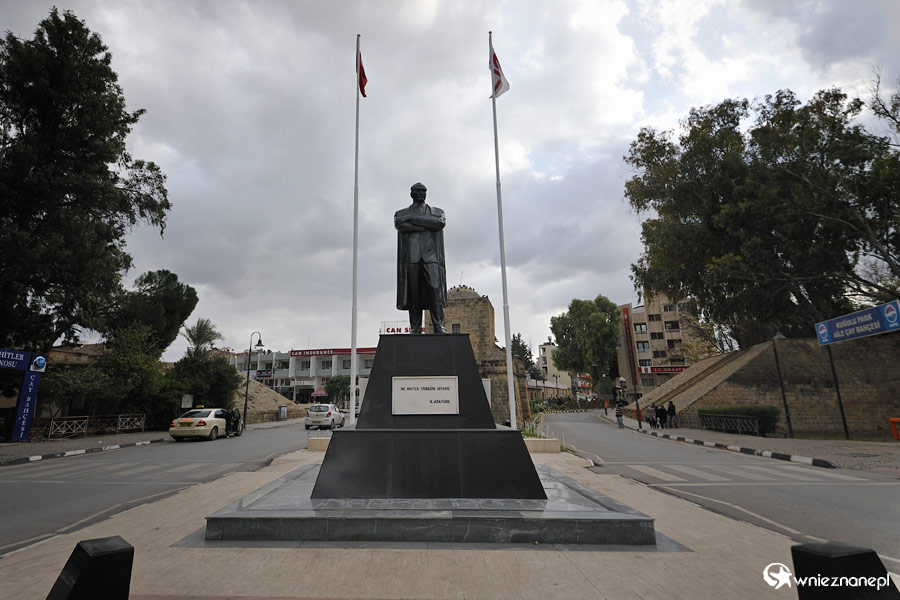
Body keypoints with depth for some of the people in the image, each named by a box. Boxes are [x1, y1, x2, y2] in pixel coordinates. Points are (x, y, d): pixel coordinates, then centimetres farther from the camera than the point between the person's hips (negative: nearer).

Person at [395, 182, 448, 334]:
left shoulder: (437, 212, 21)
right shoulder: (401, 213, 21)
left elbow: (441, 222, -2)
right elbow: (399, 224, -3)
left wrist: (414, 219, -3)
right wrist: (428, 225, -5)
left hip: (431, 255, 0)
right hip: (411, 257, 0)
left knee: (435, 289, -13)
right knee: (413, 292, -5)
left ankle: (439, 325, -14)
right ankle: (415, 327, -2)